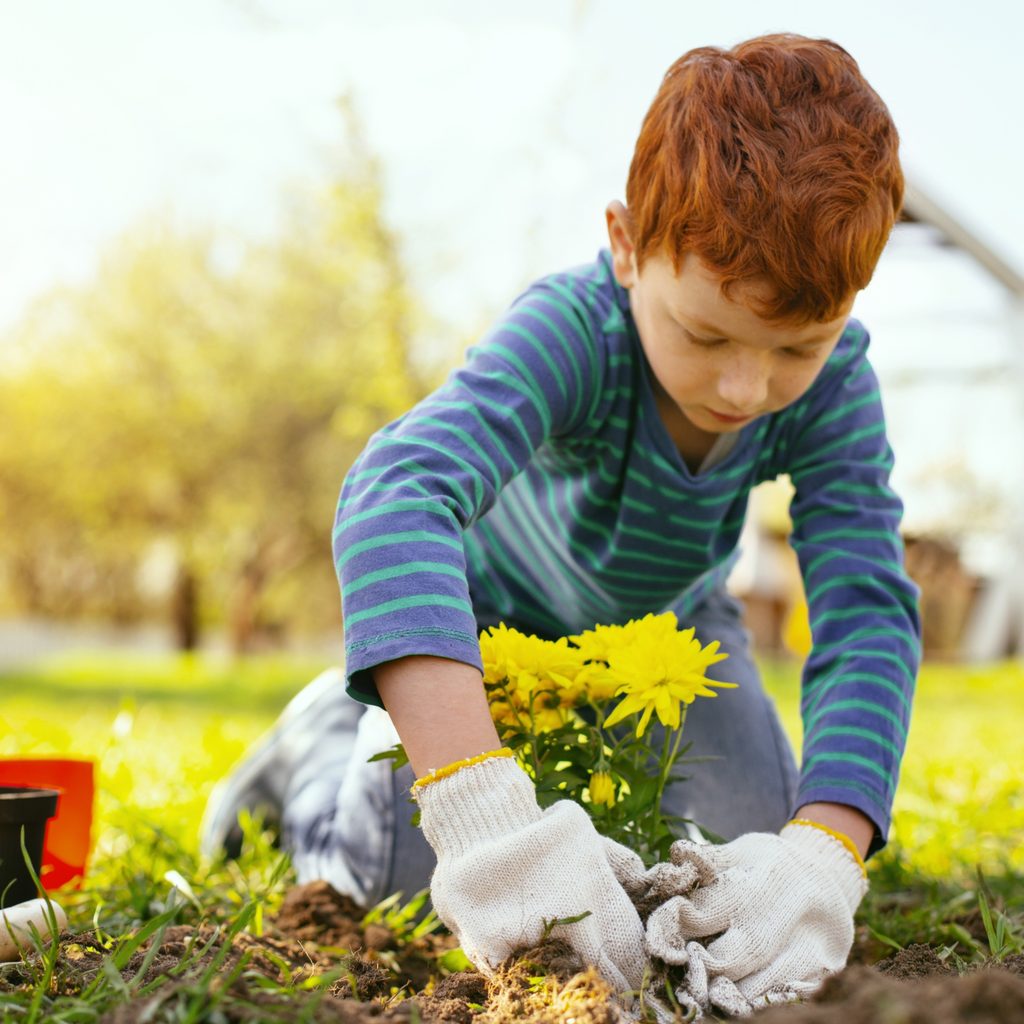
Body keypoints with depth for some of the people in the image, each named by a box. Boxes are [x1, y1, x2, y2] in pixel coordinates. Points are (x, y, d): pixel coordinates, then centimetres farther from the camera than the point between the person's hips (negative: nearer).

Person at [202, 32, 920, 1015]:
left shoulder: (834, 385, -30)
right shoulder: (571, 328, -42)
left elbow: (870, 615, -37)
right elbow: (399, 493, -60)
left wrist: (824, 856, -55)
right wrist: (481, 807, -72)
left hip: (669, 619, 4)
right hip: (490, 600, -3)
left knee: (765, 869, -5)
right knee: (385, 874, -11)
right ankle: (326, 738, 24)